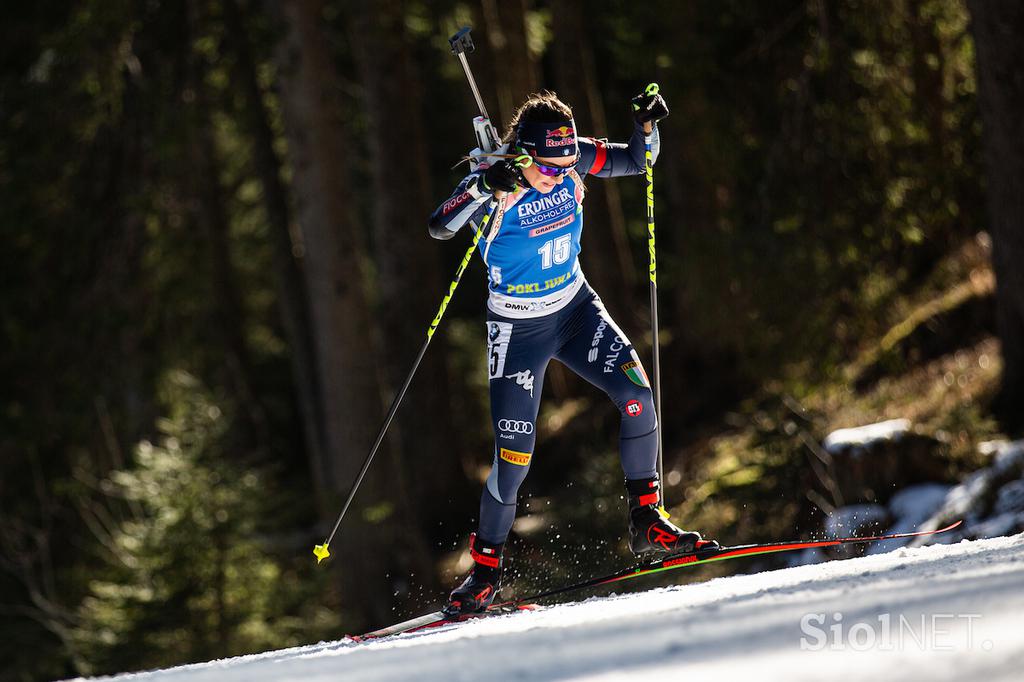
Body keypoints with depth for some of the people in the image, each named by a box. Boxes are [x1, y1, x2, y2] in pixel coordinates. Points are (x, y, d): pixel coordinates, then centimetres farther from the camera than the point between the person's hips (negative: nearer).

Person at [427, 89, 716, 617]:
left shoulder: (573, 159, -11)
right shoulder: (494, 181, -23)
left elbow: (635, 161, 2)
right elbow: (439, 227, -36)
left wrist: (647, 125, -18)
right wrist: (487, 189, -50)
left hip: (576, 307, 4)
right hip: (518, 327, -4)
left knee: (636, 392, -16)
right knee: (514, 454, -6)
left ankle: (647, 523, -2)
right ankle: (485, 568, 12)